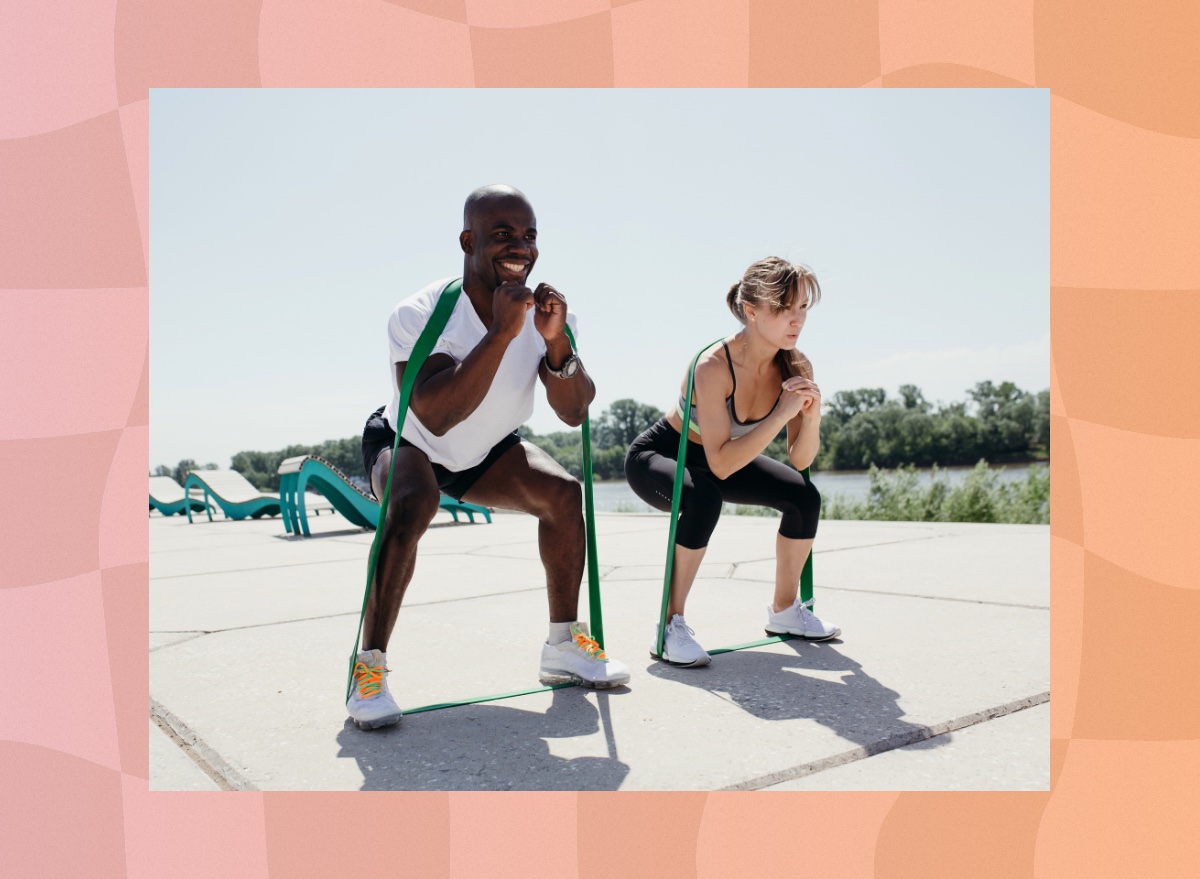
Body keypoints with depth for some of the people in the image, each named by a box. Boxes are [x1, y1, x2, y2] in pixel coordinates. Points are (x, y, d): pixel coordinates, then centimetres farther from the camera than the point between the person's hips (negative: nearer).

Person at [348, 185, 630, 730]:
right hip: (406, 443, -4)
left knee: (563, 492, -17)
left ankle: (563, 646, -3)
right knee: (413, 506, -34)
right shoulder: (420, 316, -31)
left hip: (485, 450, 5)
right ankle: (369, 667, -22)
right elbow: (435, 417, -44)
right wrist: (501, 333, -47)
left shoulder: (547, 312, -16)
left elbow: (575, 414, -21)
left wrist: (556, 341, -38)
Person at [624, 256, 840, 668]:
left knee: (805, 496, -10)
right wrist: (781, 414, -41)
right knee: (704, 497, -37)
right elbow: (721, 464, -37)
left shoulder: (796, 368, -16)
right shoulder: (713, 366, -34)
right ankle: (670, 626, -23)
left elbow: (800, 460, -11)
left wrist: (811, 418, -30)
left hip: (724, 458, 6)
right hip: (657, 456, -6)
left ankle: (783, 610, 12)